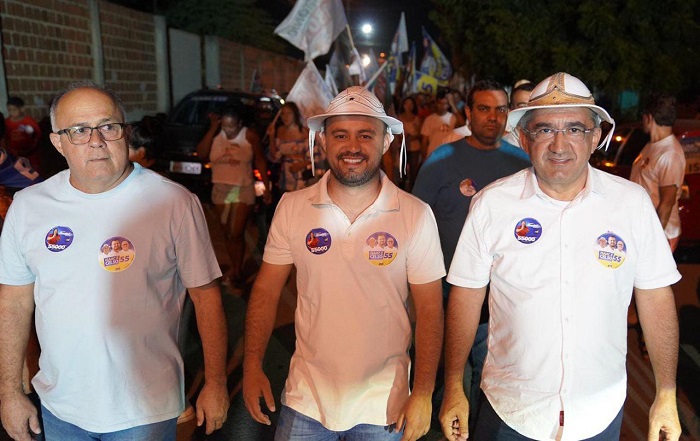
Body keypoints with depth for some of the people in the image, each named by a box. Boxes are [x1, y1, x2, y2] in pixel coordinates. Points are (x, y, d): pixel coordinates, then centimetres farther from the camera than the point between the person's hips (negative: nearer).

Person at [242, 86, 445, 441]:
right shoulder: (291, 207, -6)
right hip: (306, 400, 1)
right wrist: (252, 366, -5)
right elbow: (266, 291, 1)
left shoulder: (416, 215, -10)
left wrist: (423, 393, -8)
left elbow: (429, 309, -6)